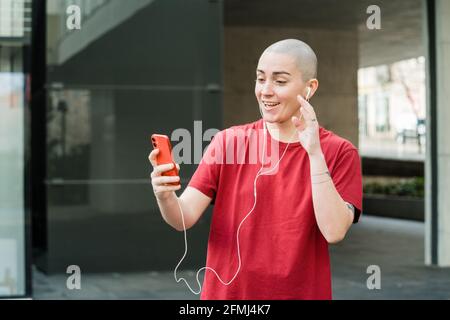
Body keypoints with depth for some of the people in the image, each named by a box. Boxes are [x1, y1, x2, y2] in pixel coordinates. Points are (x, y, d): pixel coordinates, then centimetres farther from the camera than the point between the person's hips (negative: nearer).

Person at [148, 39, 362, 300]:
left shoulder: (339, 153, -7)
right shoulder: (228, 141, -3)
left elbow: (334, 231, -19)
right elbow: (185, 217, -9)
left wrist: (315, 153, -24)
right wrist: (165, 196, -29)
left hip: (300, 292, -1)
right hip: (225, 291, 1)